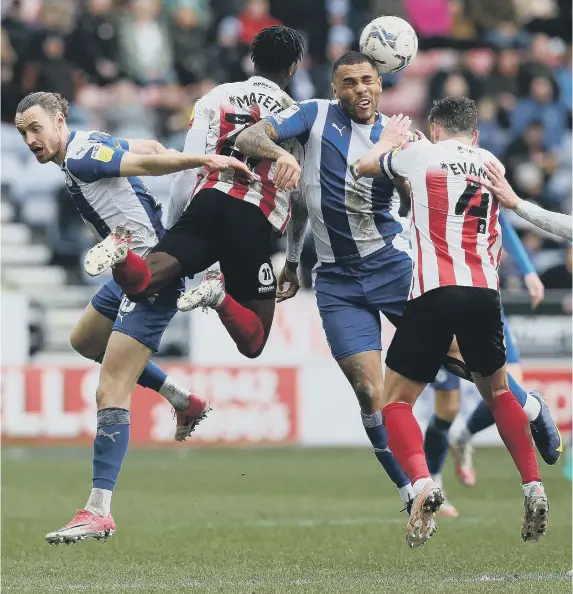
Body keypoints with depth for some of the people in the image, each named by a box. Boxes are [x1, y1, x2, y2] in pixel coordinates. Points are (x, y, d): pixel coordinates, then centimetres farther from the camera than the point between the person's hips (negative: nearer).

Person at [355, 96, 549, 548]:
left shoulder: (420, 154, 7)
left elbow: (365, 167, 26)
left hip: (435, 292, -4)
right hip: (485, 291, 4)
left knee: (396, 399, 6)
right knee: (497, 391, 27)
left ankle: (423, 484, -20)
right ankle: (534, 489, 15)